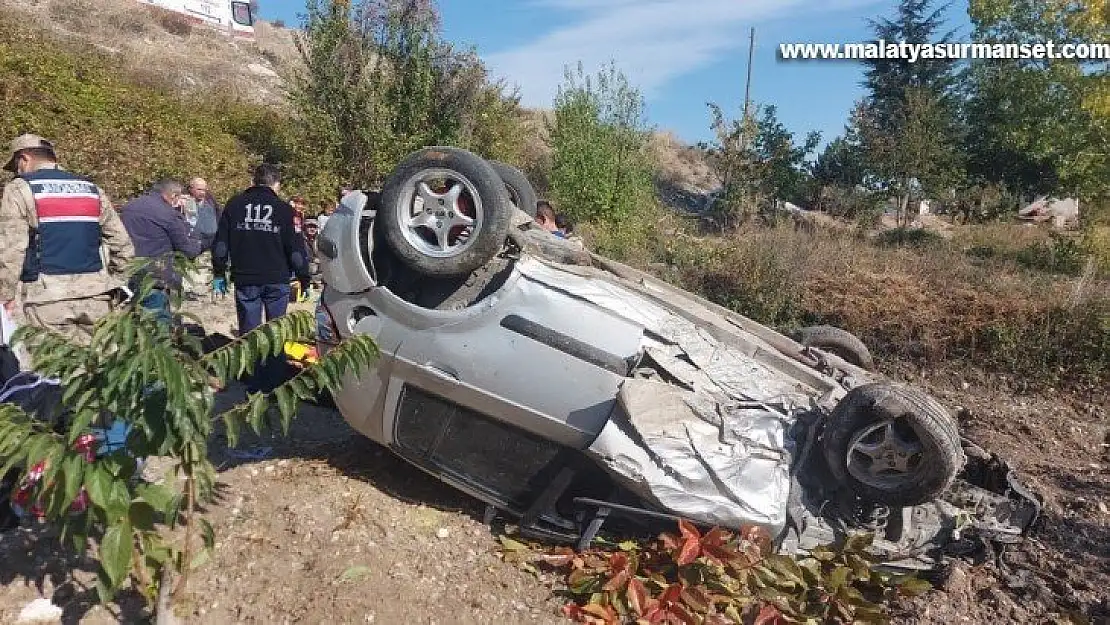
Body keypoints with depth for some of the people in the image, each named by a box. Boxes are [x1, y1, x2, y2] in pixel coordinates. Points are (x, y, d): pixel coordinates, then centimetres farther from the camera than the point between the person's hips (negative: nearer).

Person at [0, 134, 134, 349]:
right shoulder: (92, 189, 13)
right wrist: (109, 283, 18)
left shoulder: (20, 189, 1)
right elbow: (123, 247, 10)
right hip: (96, 298, 4)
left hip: (46, 299, -4)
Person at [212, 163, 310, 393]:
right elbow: (295, 248, -2)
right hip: (277, 280, -1)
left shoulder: (234, 205, 5)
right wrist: (304, 278, 5)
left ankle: (253, 384, 12)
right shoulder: (283, 208, -1)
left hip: (245, 280, 1)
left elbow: (220, 244, 5)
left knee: (249, 331, 9)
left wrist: (219, 274, 13)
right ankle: (272, 384, 14)